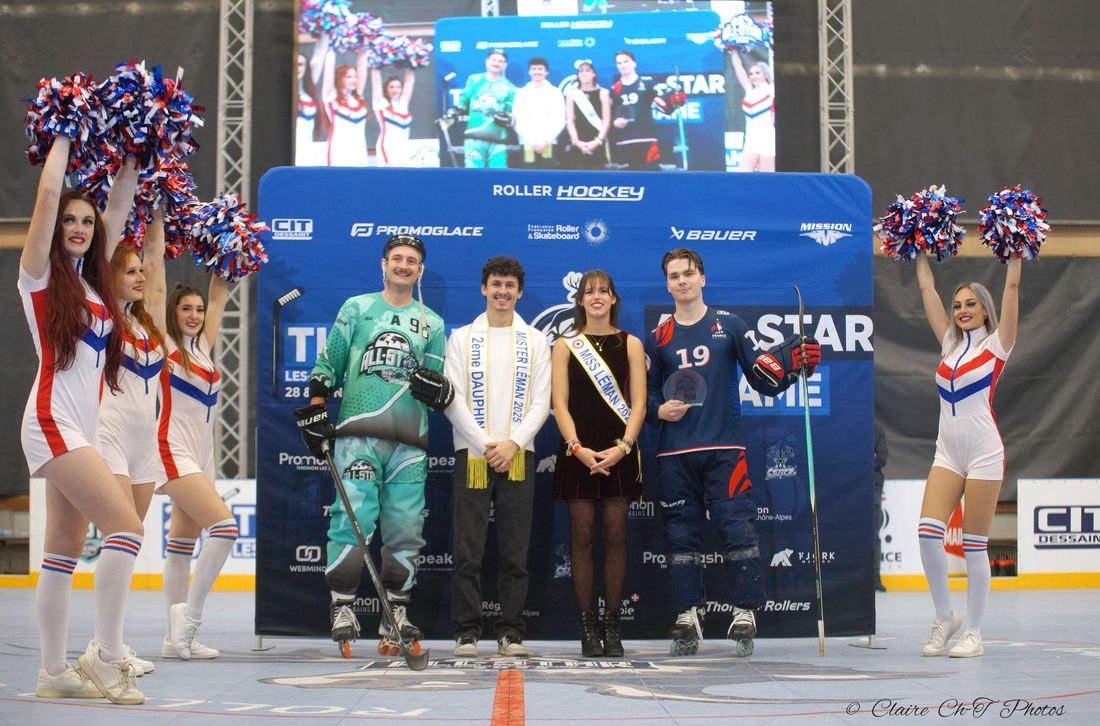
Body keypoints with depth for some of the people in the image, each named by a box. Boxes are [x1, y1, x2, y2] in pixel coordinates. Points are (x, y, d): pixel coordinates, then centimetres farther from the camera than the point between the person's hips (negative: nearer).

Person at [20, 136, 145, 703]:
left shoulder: (93, 279, 16)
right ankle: (107, 653, -13)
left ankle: (54, 672, 11)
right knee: (126, 525, -17)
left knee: (65, 550, 7)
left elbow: (119, 205, 21)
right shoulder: (38, 273, 0)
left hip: (80, 429, 7)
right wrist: (64, 137, 3)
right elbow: (49, 191, -8)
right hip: (52, 424, -7)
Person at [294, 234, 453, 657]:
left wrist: (439, 390, -4)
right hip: (358, 433, -2)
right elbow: (327, 365, 11)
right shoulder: (356, 308, 14)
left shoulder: (432, 323, 19)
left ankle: (396, 615, 9)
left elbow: (440, 385, 19)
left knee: (405, 528, 0)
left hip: (409, 443, 2)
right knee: (353, 518, -13)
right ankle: (342, 607, -5)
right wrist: (314, 414, 0)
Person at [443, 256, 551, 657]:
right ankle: (466, 632, 4)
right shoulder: (462, 338, 8)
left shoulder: (535, 341, 10)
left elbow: (541, 403, 4)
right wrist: (487, 444, -10)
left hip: (517, 456, 1)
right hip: (472, 455, -1)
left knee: (515, 553, 2)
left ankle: (511, 632, 8)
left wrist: (513, 443, -10)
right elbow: (454, 401, 0)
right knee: (468, 552, -3)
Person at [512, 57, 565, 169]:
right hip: (528, 145, 0)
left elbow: (559, 121, 0)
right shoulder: (521, 93, 8)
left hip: (548, 144, 0)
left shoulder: (555, 93, 8)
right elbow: (518, 122, 1)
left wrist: (544, 141, -10)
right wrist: (533, 141, -9)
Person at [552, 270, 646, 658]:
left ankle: (612, 627, 6)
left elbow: (638, 403, 1)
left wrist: (623, 447, -13)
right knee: (582, 537, -1)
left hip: (619, 451, 0)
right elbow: (560, 403, 0)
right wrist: (577, 447, -13)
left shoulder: (630, 344, 8)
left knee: (615, 536, 0)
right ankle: (588, 627, 3)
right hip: (578, 451, 0)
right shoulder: (565, 345, 7)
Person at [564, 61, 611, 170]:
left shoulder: (602, 93, 6)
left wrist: (598, 140, -12)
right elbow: (569, 121, 2)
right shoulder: (572, 94, 8)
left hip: (597, 144, 0)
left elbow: (606, 120, 0)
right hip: (577, 145, 0)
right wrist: (576, 141, -11)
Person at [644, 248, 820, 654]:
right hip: (674, 455, 2)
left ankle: (744, 611, 1)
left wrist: (793, 358, -12)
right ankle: (688, 614, 11)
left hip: (724, 449, -2)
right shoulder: (658, 338, 12)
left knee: (737, 527, -8)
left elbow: (764, 378, 4)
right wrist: (659, 410, -3)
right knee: (681, 532, 3)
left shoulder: (730, 326, 7)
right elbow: (647, 393, 17)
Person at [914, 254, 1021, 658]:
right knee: (928, 531, -11)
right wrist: (920, 253, 20)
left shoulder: (996, 344, 3)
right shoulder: (950, 343, 14)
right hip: (947, 453, 4)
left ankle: (973, 633, 7)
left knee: (974, 544, -2)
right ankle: (944, 617, 7)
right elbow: (927, 289, 18)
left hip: (983, 454, -4)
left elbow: (1012, 286, -3)